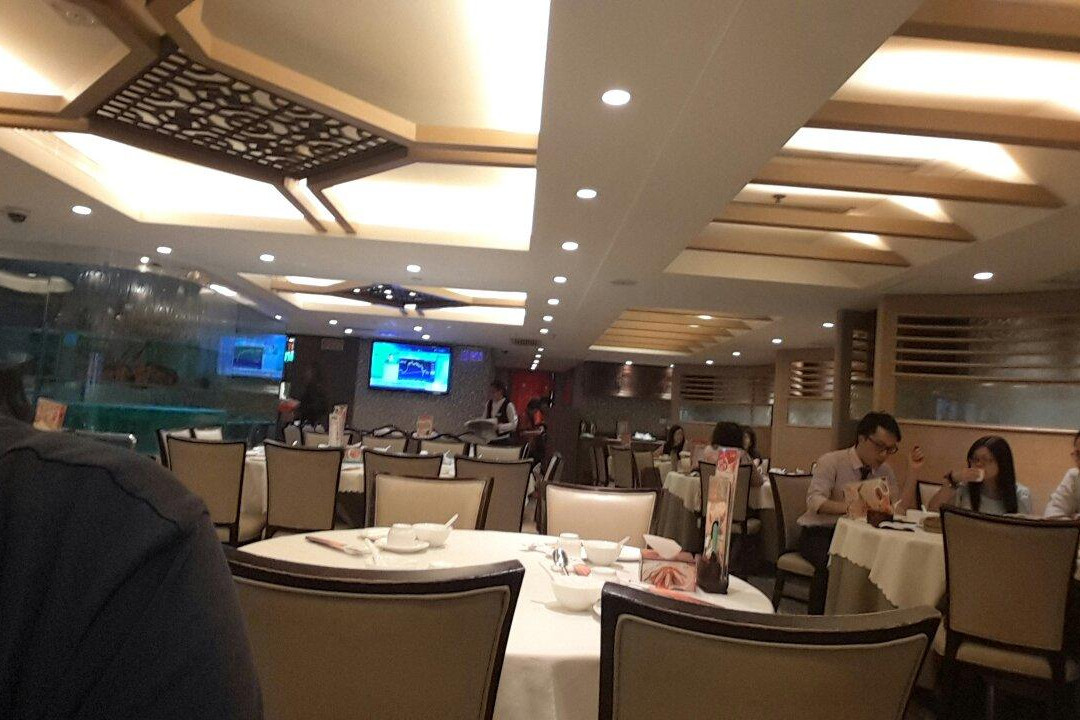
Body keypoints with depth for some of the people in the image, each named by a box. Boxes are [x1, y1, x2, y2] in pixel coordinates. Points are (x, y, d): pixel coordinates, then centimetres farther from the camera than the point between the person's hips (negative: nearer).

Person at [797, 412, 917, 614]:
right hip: (819, 533, -5)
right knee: (832, 562, -35)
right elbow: (814, 500, -20)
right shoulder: (832, 461, -8)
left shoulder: (885, 471, 9)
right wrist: (847, 507, -37)